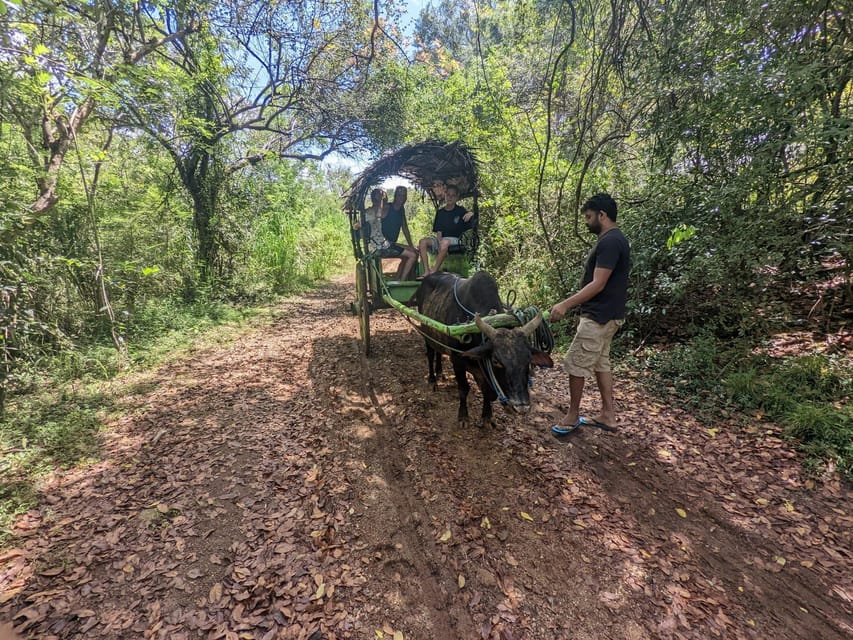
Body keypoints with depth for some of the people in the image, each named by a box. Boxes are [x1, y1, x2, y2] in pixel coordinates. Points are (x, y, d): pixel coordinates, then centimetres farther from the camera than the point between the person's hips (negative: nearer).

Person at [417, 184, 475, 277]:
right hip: (440, 239, 4)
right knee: (423, 242, -22)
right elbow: (438, 231, 6)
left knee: (445, 242, -38)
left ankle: (433, 272, -34)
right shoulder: (440, 212, 14)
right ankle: (426, 272, -29)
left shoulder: (460, 210, 6)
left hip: (455, 239, -4)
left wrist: (471, 214, -28)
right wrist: (440, 243, -15)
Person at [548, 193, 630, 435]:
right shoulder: (613, 240, 15)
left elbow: (598, 285, -23)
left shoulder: (609, 241, -18)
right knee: (600, 364, 15)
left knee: (576, 365, -1)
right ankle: (607, 414, 24)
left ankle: (572, 416, 13)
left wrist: (566, 304, -22)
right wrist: (574, 304, 20)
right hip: (605, 314, 10)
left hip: (599, 317, -10)